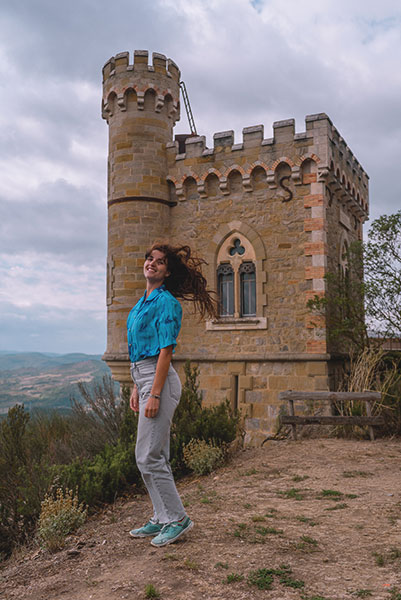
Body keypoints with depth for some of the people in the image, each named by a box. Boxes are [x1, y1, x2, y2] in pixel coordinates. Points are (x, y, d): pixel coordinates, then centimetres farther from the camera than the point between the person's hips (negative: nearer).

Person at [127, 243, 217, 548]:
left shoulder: (166, 302, -11)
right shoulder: (144, 301, 16)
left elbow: (165, 351, -17)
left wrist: (154, 395, -21)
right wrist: (136, 388, 18)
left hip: (159, 380, -10)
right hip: (144, 378, 10)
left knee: (149, 456, -4)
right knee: (153, 456, 14)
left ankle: (177, 518, 10)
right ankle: (162, 518, 26)